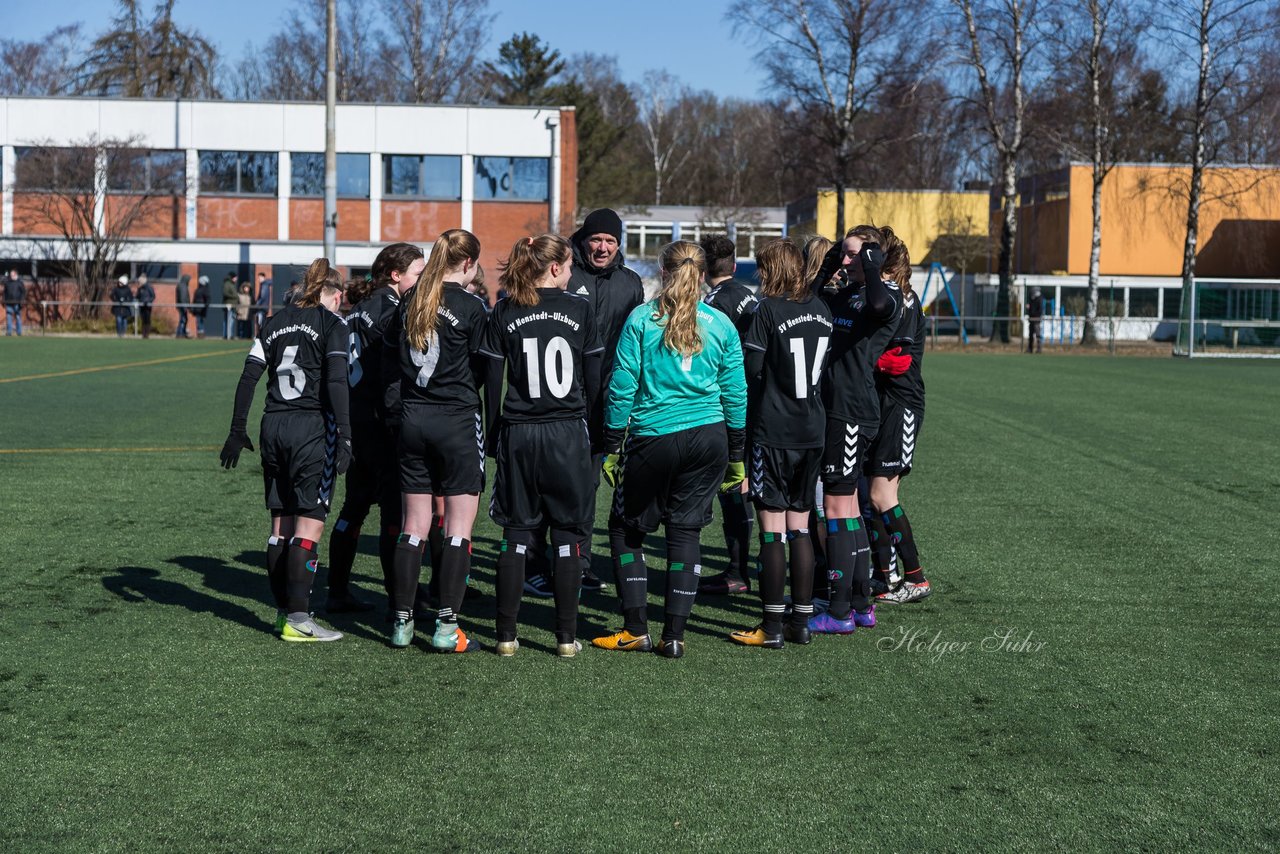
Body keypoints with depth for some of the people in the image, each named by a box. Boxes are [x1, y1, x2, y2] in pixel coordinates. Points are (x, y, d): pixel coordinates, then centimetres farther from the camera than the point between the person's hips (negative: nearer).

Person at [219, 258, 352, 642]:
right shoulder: (332, 323, -2)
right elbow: (336, 382, -14)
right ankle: (298, 619, -8)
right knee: (310, 524, -5)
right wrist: (344, 436, -16)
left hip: (273, 427, 6)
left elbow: (248, 377, 10)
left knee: (281, 524, 12)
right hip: (313, 428, -6)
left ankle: (284, 612, 17)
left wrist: (237, 431, 13)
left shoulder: (277, 322, 14)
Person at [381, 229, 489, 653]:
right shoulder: (470, 306, -10)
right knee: (459, 526, 1)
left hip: (412, 418, 5)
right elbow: (482, 367, -4)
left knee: (413, 525, 11)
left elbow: (389, 352, 11)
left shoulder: (411, 300, 6)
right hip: (457, 419, -5)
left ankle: (401, 622, 14)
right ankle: (447, 626, -2)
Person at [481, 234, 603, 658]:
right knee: (568, 534, 6)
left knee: (516, 533, 8)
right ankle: (566, 636, 7)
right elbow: (593, 378, 0)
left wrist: (493, 432, 10)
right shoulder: (580, 308, -2)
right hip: (568, 433, -1)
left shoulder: (505, 311, 1)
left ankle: (507, 635, 9)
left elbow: (491, 378, 0)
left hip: (518, 433, 2)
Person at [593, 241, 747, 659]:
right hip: (709, 437, 3)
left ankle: (636, 629, 10)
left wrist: (612, 447, 3)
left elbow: (622, 388, -5)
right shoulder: (721, 324, 3)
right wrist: (737, 457, 14)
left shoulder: (641, 319, -4)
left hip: (653, 437, -3)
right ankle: (674, 635, 7)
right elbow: (735, 393, 6)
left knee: (626, 528, 12)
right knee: (685, 531, 8)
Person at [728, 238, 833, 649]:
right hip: (812, 431, 6)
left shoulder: (768, 312, -12)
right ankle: (801, 621, 16)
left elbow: (749, 371, -13)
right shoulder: (821, 310, 7)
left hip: (773, 432, -6)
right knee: (800, 527, 12)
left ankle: (772, 627, 2)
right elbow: (828, 365, 12)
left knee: (773, 529, -1)